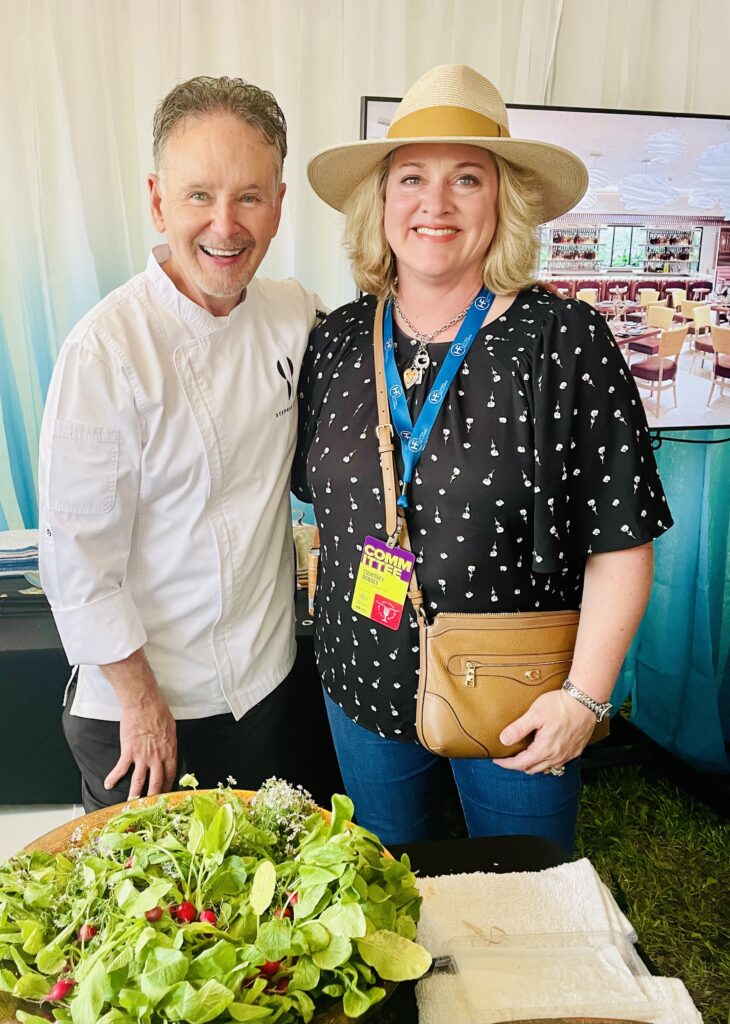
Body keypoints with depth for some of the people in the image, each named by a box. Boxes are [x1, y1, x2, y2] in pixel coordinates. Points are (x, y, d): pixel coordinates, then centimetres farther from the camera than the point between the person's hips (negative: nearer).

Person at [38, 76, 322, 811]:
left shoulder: (299, 317, -5)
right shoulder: (106, 350, -20)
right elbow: (76, 555, -16)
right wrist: (140, 700, -10)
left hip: (267, 678, 5)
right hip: (138, 701, -4)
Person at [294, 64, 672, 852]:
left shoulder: (565, 340, -15)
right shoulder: (334, 342, -3)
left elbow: (621, 543, -13)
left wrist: (584, 695, -16)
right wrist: (328, 599, 7)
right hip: (363, 686, 4)